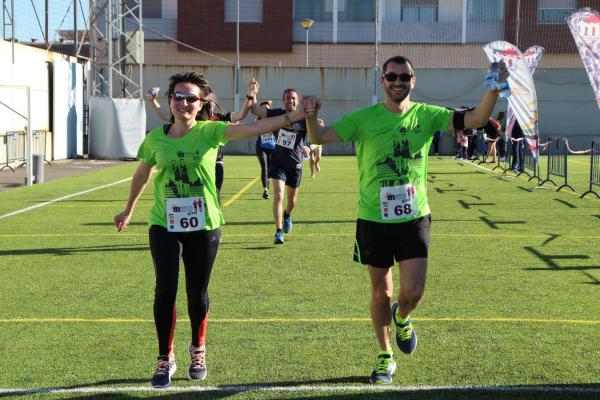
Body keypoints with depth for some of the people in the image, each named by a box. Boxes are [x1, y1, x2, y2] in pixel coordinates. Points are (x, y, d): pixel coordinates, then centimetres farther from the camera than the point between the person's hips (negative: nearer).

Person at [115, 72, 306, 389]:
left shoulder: (210, 131, -7)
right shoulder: (155, 138, -1)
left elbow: (251, 128, -20)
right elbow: (141, 175, 16)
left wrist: (292, 116, -33)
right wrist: (128, 211, 26)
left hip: (203, 226, 0)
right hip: (164, 225, 1)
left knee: (197, 293, 10)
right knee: (165, 291, -6)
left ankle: (198, 349, 37)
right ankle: (165, 359, 12)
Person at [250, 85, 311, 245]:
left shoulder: (304, 119, -11)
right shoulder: (278, 113, -5)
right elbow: (255, 110, -8)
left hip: (295, 164, 1)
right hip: (278, 162, 0)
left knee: (292, 198, 17)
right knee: (279, 195, -15)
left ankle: (287, 215, 52)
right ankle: (279, 232, -13)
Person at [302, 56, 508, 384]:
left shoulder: (426, 115, -2)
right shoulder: (364, 118, -5)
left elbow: (476, 119, -8)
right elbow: (320, 137, -11)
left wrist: (494, 89, -25)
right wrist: (311, 116, -33)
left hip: (414, 218, 0)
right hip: (373, 220, 0)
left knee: (413, 292, -7)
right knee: (381, 293, 11)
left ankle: (402, 318, 32)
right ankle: (385, 357, 31)